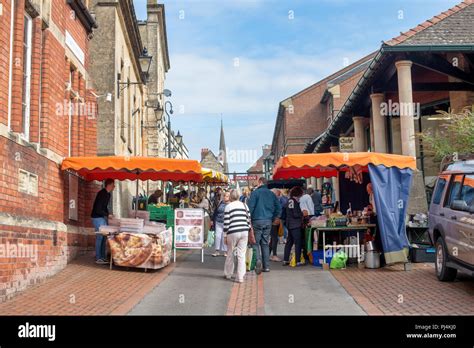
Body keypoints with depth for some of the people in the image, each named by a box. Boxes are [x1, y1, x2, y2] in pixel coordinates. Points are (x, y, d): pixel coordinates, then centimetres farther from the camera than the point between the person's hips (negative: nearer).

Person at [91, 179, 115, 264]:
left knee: (104, 237, 10)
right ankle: (98, 258, -4)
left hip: (103, 218, 9)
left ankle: (103, 257, 15)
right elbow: (98, 209, -23)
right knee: (100, 237, -9)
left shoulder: (107, 194, 10)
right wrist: (108, 215, -21)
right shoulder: (102, 194, -19)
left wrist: (107, 216, 8)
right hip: (97, 218, -9)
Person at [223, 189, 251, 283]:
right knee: (241, 255, 3)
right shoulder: (245, 205, 11)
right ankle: (240, 277, 0)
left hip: (233, 233, -3)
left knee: (230, 254, 13)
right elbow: (248, 220, 11)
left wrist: (225, 236, 1)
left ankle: (228, 274, 26)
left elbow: (226, 222, -4)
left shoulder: (228, 206, -1)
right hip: (244, 232, 3)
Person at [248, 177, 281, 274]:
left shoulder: (255, 192, -6)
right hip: (268, 221, 5)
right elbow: (278, 207, 11)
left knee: (256, 242, 0)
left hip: (257, 220, -5)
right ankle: (266, 266, 10)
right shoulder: (271, 194, 10)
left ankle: (258, 260, -24)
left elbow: (250, 207, -12)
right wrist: (276, 218, 21)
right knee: (265, 243, 11)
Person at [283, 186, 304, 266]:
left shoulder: (289, 201, 11)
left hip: (290, 224, 9)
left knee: (289, 242, 14)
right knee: (298, 243, -4)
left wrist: (300, 213, 18)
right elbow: (296, 214, -19)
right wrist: (302, 213, -1)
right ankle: (298, 261, -3)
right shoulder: (294, 201, -16)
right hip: (296, 225, -9)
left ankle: (285, 260, 18)